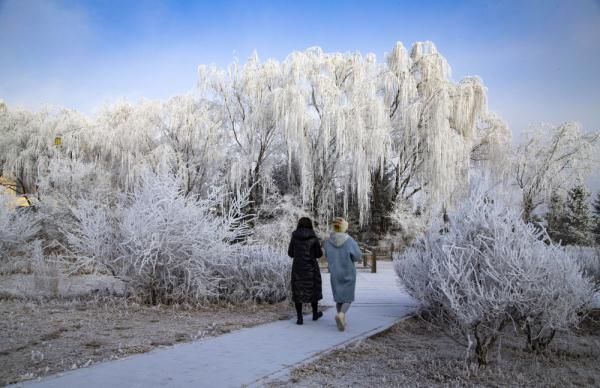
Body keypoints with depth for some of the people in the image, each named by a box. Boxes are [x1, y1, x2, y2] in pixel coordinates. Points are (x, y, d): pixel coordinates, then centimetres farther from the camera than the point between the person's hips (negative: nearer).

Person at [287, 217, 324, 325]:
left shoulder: (294, 238, -3)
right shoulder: (313, 238, -9)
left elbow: (290, 253, 5)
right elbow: (319, 254, -3)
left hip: (297, 268, 1)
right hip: (311, 268, -1)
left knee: (298, 292, 10)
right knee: (313, 289, 18)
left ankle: (299, 318, 4)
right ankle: (315, 314, 32)